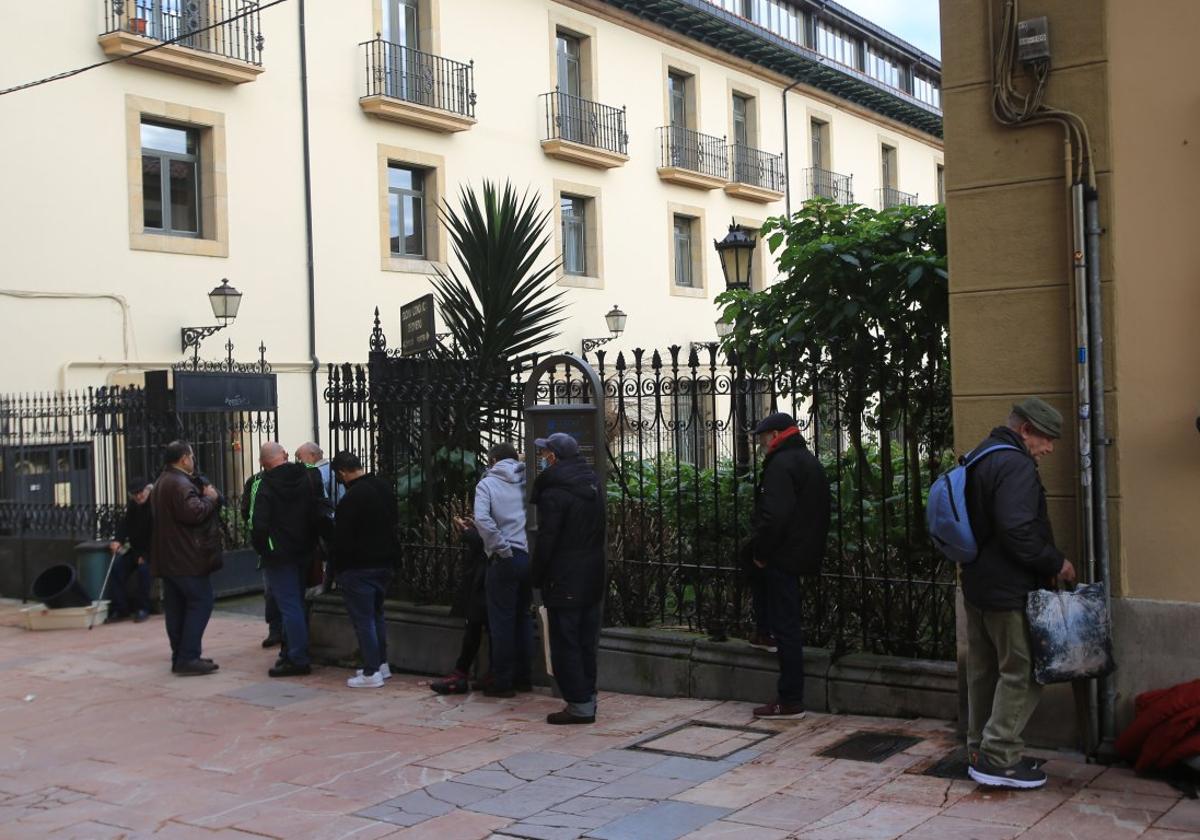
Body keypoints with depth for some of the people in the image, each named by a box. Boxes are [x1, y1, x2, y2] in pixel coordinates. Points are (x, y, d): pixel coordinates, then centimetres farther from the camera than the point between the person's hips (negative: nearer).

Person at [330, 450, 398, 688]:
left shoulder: (352, 497, -20)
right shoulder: (384, 488, 8)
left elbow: (342, 537, -16)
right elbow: (392, 524, 16)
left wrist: (337, 569, -6)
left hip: (359, 567, -9)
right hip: (385, 562, 9)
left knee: (363, 619, -2)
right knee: (376, 614, 20)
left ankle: (371, 673, 0)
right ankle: (382, 664, 25)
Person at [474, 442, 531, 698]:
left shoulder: (487, 484, -3)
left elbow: (482, 519, -19)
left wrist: (502, 547, -13)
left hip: (505, 560, -4)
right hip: (531, 557, 4)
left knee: (502, 620, 4)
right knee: (523, 617, 16)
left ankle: (502, 682, 8)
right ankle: (523, 677, 22)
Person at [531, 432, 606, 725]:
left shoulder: (554, 492, -16)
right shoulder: (593, 482, 10)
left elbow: (546, 539, -15)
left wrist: (538, 577, -6)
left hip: (564, 582, -8)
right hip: (593, 578, 8)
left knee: (565, 644, -2)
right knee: (587, 642, 15)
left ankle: (579, 704, -1)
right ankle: (587, 696, 21)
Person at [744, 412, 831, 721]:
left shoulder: (781, 464, -16)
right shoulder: (811, 463, 17)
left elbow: (774, 515, -26)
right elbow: (821, 516, 22)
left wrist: (759, 550, -15)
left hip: (782, 557, -10)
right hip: (804, 554, 10)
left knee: (786, 626, -6)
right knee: (788, 624, 22)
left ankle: (790, 702, -3)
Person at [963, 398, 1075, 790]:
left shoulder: (981, 458, 15)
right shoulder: (1016, 465, -18)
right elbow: (1018, 531, -25)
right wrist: (1056, 563, -12)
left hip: (977, 584, 10)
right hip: (1009, 591, -10)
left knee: (984, 670, 15)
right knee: (1021, 672, -3)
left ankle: (979, 751, 24)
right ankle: (999, 759, 0)